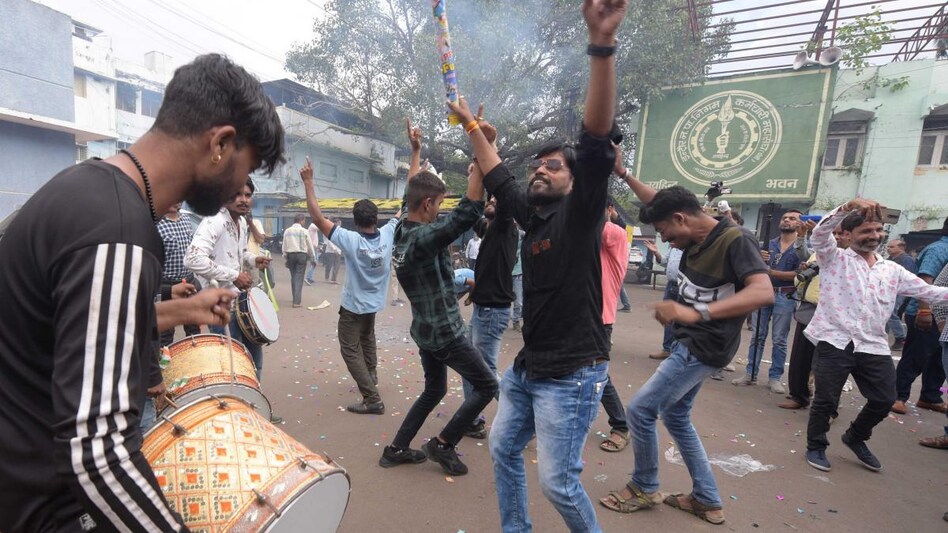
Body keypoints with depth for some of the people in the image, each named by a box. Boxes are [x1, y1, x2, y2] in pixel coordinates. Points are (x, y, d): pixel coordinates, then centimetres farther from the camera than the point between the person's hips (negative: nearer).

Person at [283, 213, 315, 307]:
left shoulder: (287, 231, 2)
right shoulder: (304, 231, -7)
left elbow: (284, 246, 5)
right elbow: (310, 245, -1)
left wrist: (285, 257, 15)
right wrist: (312, 256, 11)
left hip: (290, 254, 3)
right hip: (301, 255, -3)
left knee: (293, 277, 15)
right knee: (299, 278, -3)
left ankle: (295, 298, 25)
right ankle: (297, 301, -7)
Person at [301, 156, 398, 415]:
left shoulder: (350, 240, -26)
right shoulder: (388, 234, -14)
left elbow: (317, 217, -25)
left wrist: (308, 182, -21)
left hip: (353, 305, -6)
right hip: (375, 302, 6)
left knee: (351, 350, 0)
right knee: (367, 338, 31)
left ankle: (372, 399, -7)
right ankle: (371, 375, 46)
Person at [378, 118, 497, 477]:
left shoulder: (402, 229, 0)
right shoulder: (425, 237, -25)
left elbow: (410, 193, 17)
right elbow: (470, 209, -33)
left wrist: (416, 151, 24)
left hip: (424, 329, 9)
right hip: (445, 331, -9)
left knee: (434, 390, 23)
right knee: (487, 386, 6)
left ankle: (396, 449, 27)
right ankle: (443, 444, 12)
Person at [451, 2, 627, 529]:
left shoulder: (579, 212, -11)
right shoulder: (531, 213, 7)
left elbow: (597, 144, -25)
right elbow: (498, 176, 21)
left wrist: (602, 44, -34)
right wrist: (473, 126, 28)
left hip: (571, 375, -8)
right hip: (527, 367, 8)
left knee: (559, 482, 0)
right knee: (503, 449, 19)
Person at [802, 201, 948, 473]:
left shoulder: (892, 270, 16)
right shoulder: (835, 259, 0)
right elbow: (819, 234, -17)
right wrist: (847, 208, -31)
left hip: (874, 346, 5)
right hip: (835, 342, -5)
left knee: (884, 399, 12)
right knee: (826, 400, 2)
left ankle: (856, 438, 38)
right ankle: (816, 446, 22)